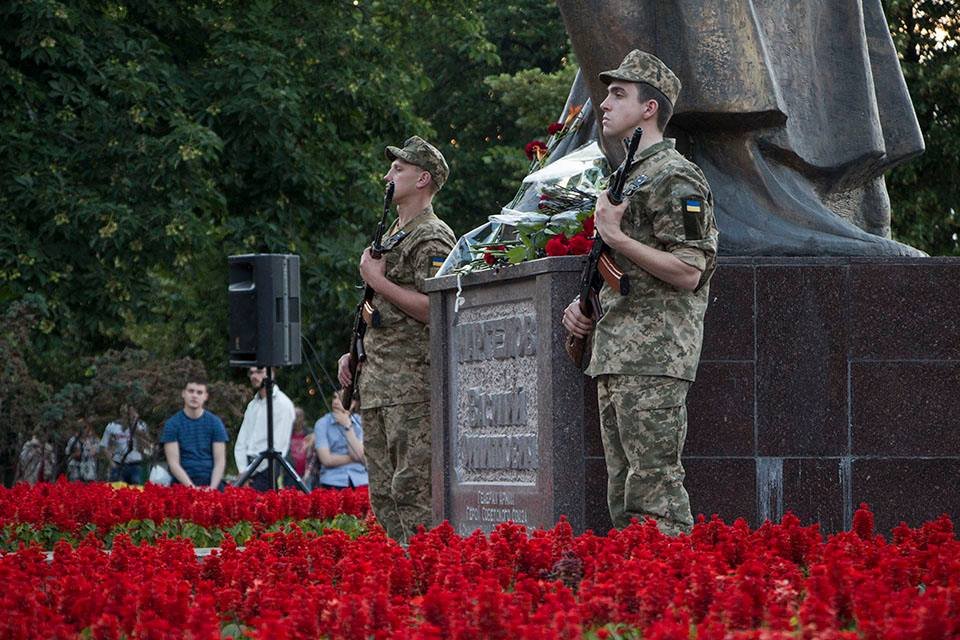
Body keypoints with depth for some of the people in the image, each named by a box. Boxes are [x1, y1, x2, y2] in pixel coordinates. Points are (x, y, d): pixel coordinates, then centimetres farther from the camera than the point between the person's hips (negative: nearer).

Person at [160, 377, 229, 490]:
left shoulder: (215, 422, 8)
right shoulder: (172, 424, 4)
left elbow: (220, 461, 4)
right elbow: (173, 463, -3)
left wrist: (212, 487, -13)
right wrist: (192, 487, -16)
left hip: (211, 482, 1)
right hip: (183, 483, -1)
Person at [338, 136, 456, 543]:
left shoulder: (432, 238, -8)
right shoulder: (390, 235, 23)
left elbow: (432, 309, -19)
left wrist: (377, 280, -13)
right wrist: (355, 353, 17)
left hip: (412, 385, -10)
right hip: (376, 385, 10)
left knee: (412, 487, -13)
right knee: (383, 493, 8)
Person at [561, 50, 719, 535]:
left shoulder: (674, 178, -8)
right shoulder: (626, 177, 23)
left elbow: (687, 272, -16)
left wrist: (616, 238, -15)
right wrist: (583, 304, 13)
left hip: (654, 358, -10)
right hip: (614, 357, 10)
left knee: (655, 489, -13)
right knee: (623, 494, 9)